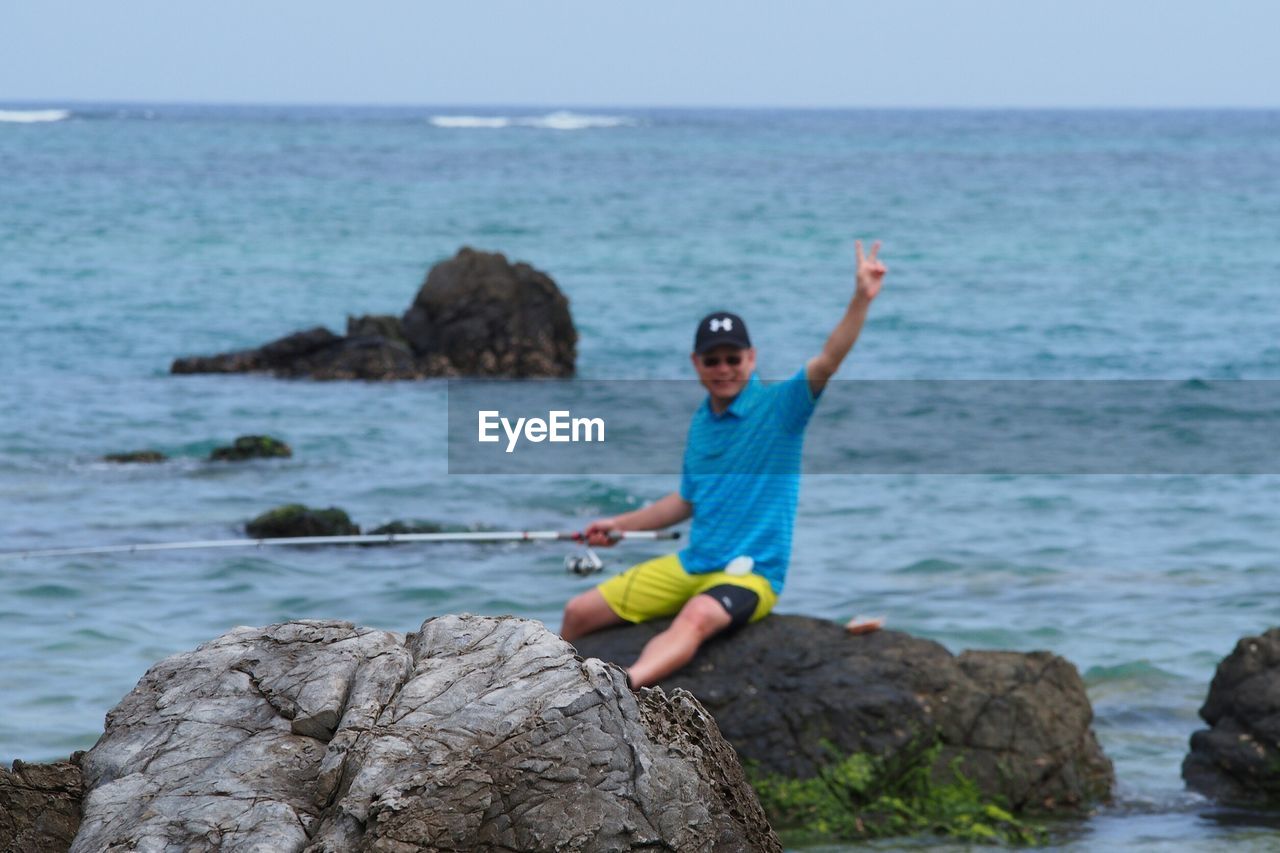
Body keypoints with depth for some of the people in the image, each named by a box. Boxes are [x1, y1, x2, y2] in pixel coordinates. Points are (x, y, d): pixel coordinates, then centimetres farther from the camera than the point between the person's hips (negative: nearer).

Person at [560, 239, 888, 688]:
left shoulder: (778, 407, -7)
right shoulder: (701, 424, 12)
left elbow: (828, 360, -23)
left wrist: (862, 299, -37)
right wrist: (620, 524, 28)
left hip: (751, 573, -8)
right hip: (692, 565, 8)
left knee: (698, 616, -41)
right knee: (579, 613, 6)